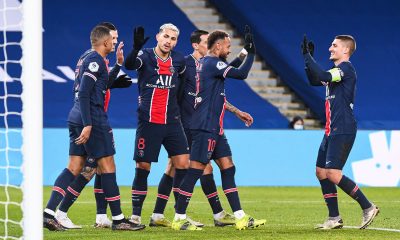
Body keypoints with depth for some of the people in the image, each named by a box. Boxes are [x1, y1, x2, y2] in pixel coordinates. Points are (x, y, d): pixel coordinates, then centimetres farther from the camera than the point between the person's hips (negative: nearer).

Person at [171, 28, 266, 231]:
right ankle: (179, 218, -4)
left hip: (214, 128, 11)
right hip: (205, 128, -11)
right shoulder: (212, 63, -13)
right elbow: (241, 74, -18)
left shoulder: (205, 63, 16)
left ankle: (240, 218, 8)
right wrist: (251, 52, -10)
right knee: (195, 170, -8)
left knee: (228, 168, 8)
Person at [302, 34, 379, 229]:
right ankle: (334, 218, 12)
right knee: (321, 171, 8)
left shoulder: (346, 68, -12)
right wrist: (308, 58, 17)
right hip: (332, 131, 10)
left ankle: (368, 207, -8)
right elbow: (314, 81, 28)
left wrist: (307, 56, -18)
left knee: (332, 173, -16)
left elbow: (322, 76, -27)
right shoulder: (336, 70, 17)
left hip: (343, 131, -10)